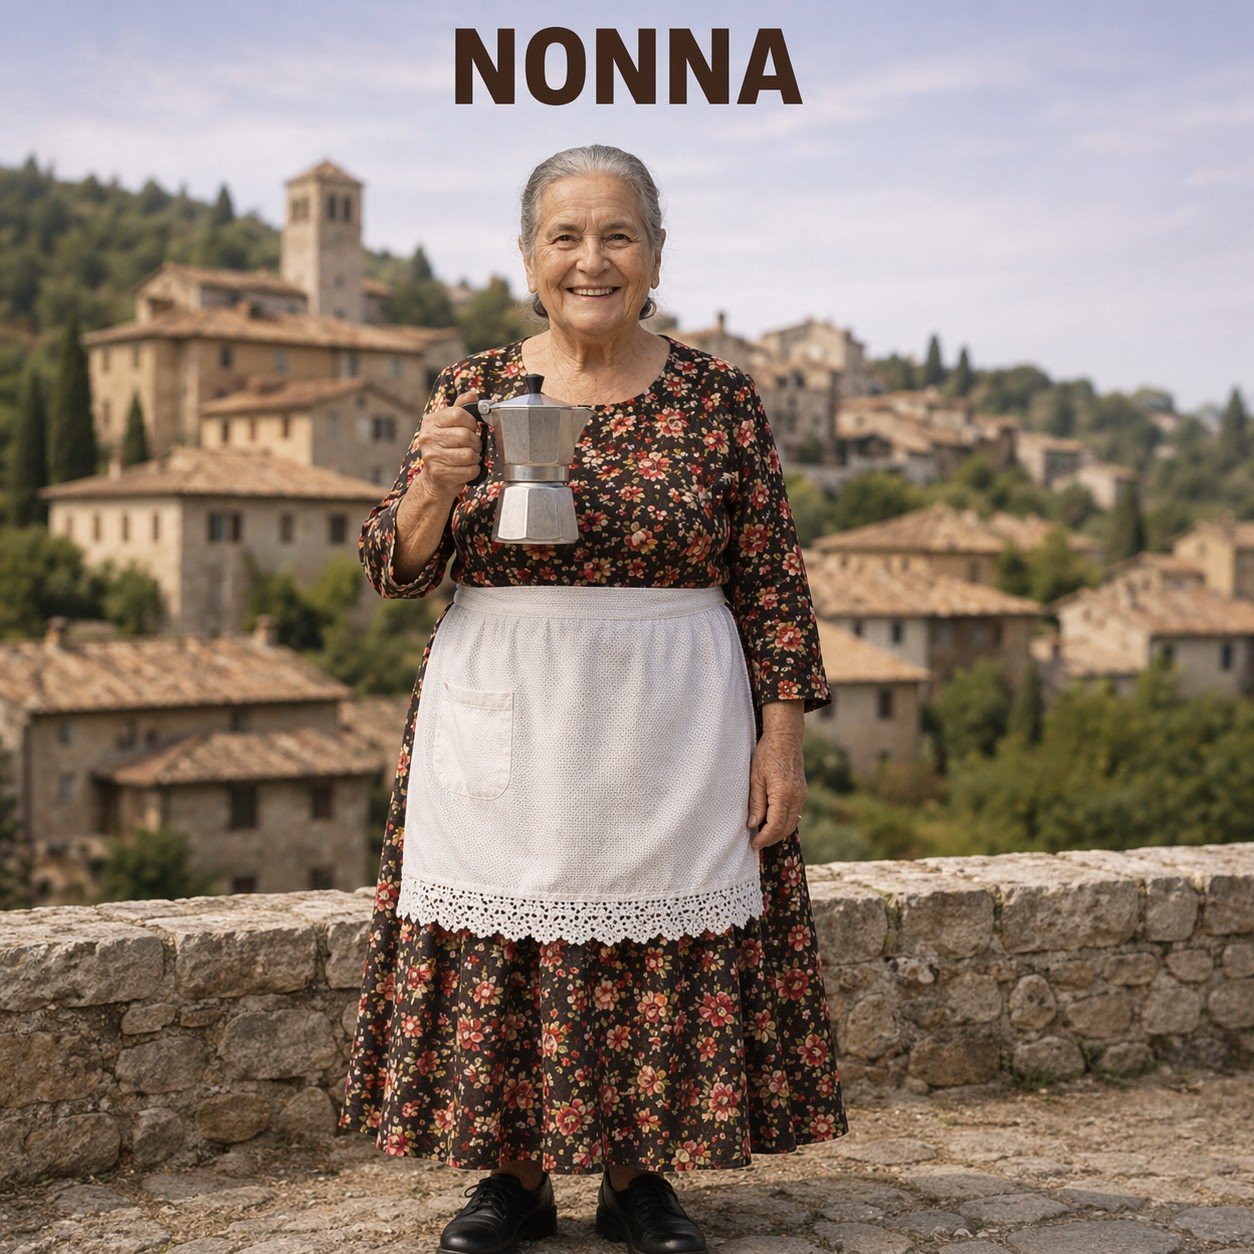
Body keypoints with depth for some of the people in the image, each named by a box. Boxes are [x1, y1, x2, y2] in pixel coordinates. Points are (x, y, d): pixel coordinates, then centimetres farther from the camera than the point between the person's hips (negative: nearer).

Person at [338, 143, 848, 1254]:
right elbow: (395, 570, 3)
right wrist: (435, 486, -17)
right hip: (503, 729, 1)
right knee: (502, 945, 4)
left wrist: (781, 736, -5)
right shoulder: (473, 389, 5)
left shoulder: (717, 397, 2)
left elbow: (773, 581, 1)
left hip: (665, 731, -1)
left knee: (660, 946, 3)